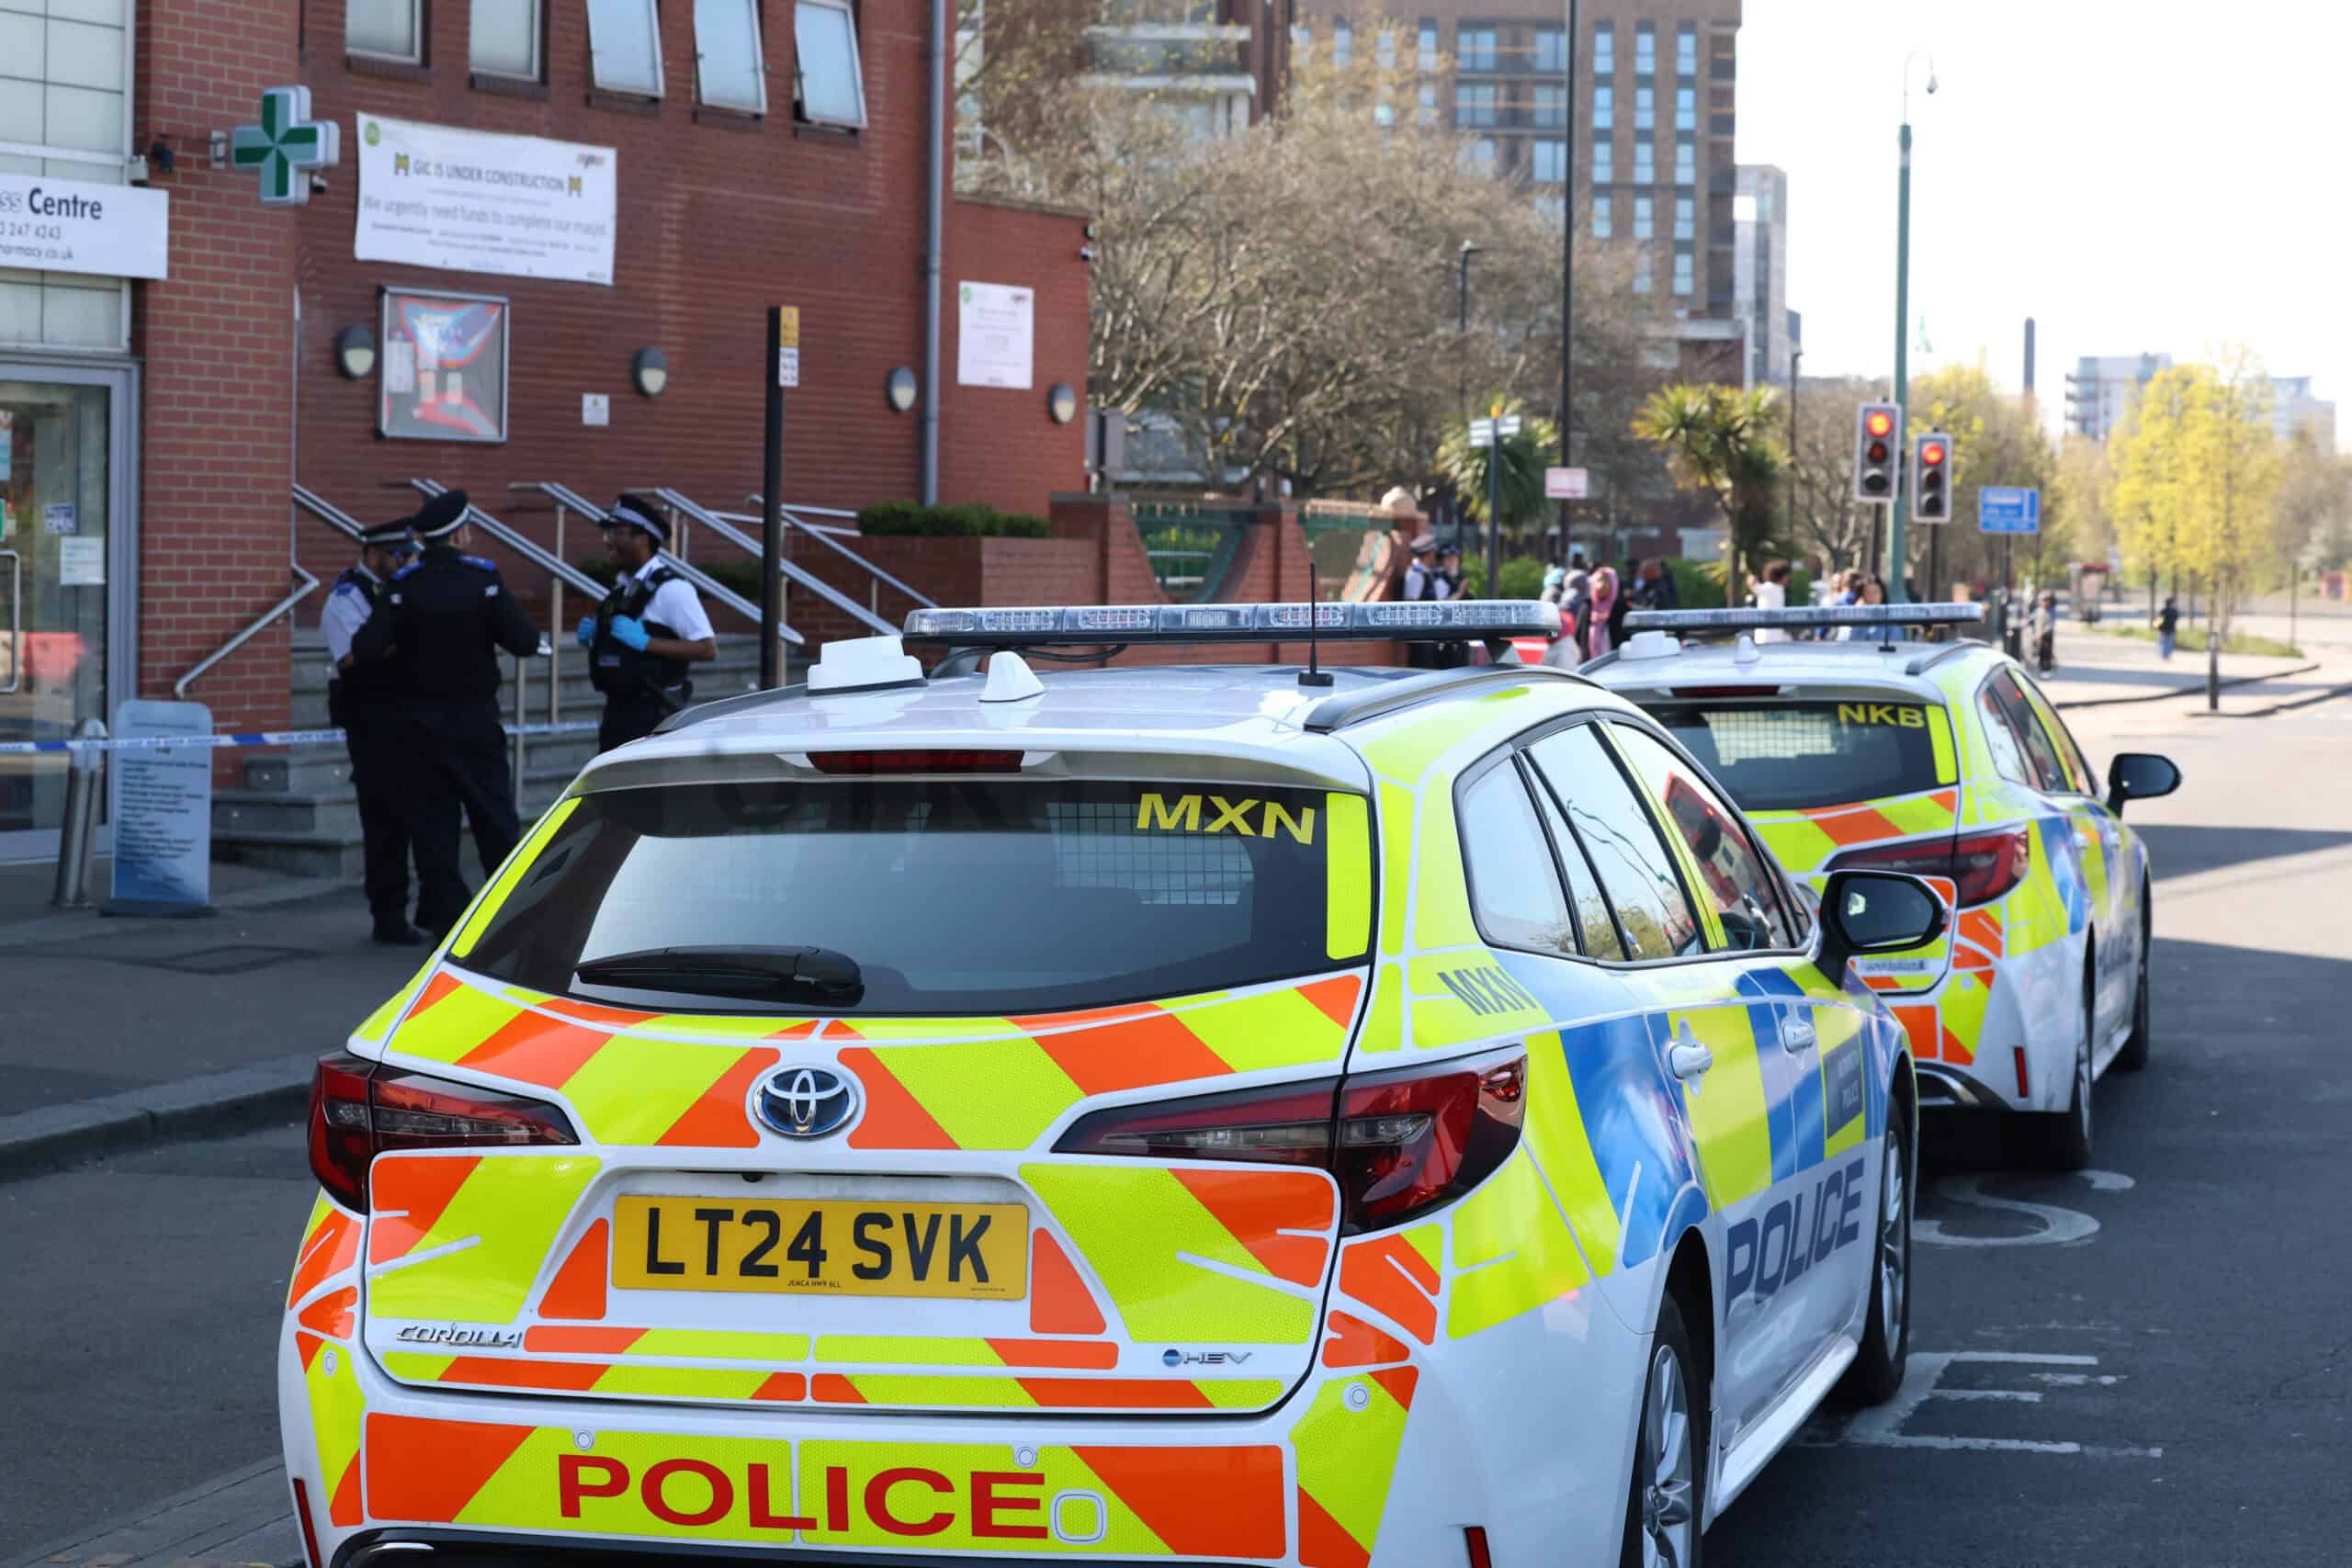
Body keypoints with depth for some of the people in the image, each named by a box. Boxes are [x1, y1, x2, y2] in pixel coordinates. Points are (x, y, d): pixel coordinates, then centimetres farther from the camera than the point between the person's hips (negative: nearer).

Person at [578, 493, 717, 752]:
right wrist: (593, 637, 6)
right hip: (617, 709, 9)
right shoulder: (622, 585, 15)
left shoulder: (670, 588, -12)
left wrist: (645, 642, -23)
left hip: (652, 715, -9)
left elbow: (707, 649, -18)